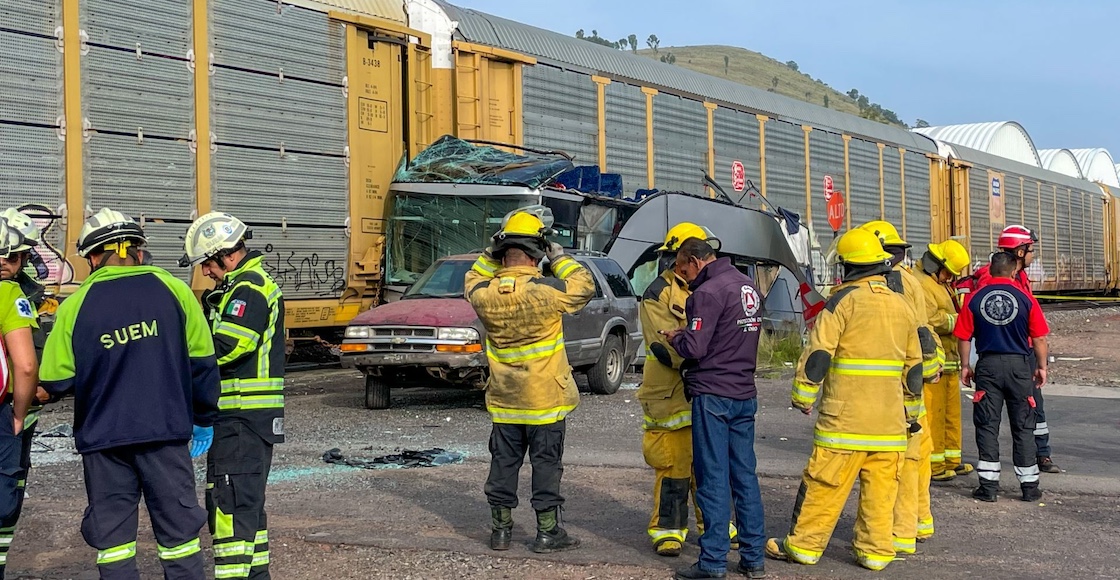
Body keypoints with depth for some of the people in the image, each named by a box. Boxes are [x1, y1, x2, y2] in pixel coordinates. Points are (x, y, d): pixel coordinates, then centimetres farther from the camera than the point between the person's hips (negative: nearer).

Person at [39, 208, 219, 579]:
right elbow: (201, 361, 1)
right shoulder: (172, 289, -1)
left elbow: (55, 382, -3)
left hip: (103, 438, 0)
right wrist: (204, 419, 13)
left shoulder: (76, 305, -4)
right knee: (178, 528, 10)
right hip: (166, 432, 1)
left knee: (111, 534, 10)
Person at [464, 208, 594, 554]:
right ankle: (548, 533, 12)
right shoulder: (546, 291, -22)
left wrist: (493, 251, 6)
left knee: (504, 463, 13)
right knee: (546, 464, 6)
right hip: (545, 398, -4)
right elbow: (585, 286, -5)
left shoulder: (484, 294, -10)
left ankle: (500, 529, 21)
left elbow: (473, 280, 16)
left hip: (504, 399, 4)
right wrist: (557, 256, 2)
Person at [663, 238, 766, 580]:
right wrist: (687, 334, 13)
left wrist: (674, 337, 1)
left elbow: (694, 348, -19)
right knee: (745, 475, 11)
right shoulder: (748, 286, 12)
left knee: (713, 478, -3)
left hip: (713, 395, -8)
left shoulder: (708, 291, -15)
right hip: (745, 394, 8)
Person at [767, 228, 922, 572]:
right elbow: (913, 366, 18)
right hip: (889, 418, 5)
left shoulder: (844, 299, -7)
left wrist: (803, 397, -3)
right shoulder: (901, 305, 12)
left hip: (845, 415, -5)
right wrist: (911, 410, 27)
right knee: (880, 486, 8)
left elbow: (818, 354, -12)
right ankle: (875, 550, 11)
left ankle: (804, 545, 9)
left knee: (825, 482, 2)